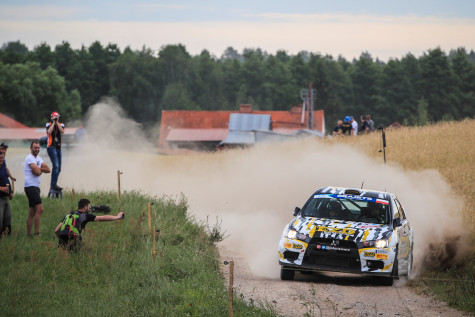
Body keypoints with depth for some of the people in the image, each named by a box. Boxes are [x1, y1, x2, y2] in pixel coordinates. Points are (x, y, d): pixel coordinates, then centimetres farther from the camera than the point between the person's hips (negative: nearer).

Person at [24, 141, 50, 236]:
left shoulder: (38, 158, 19)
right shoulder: (30, 158, -10)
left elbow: (48, 169, 9)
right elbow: (37, 172, -20)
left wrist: (39, 169, -7)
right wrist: (41, 170, 2)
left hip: (35, 187, 10)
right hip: (31, 186, -10)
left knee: (32, 212, 10)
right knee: (40, 209, -17)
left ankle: (28, 234, 12)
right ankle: (37, 232, -18)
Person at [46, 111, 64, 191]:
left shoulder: (61, 125, 10)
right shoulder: (49, 124, 2)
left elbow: (62, 131, -10)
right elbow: (49, 132, -18)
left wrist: (57, 123, -10)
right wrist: (53, 123, -10)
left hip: (58, 148, 5)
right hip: (51, 147, -5)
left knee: (58, 168, 8)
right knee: (56, 165, -20)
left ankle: (53, 184, 19)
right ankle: (53, 184, -22)